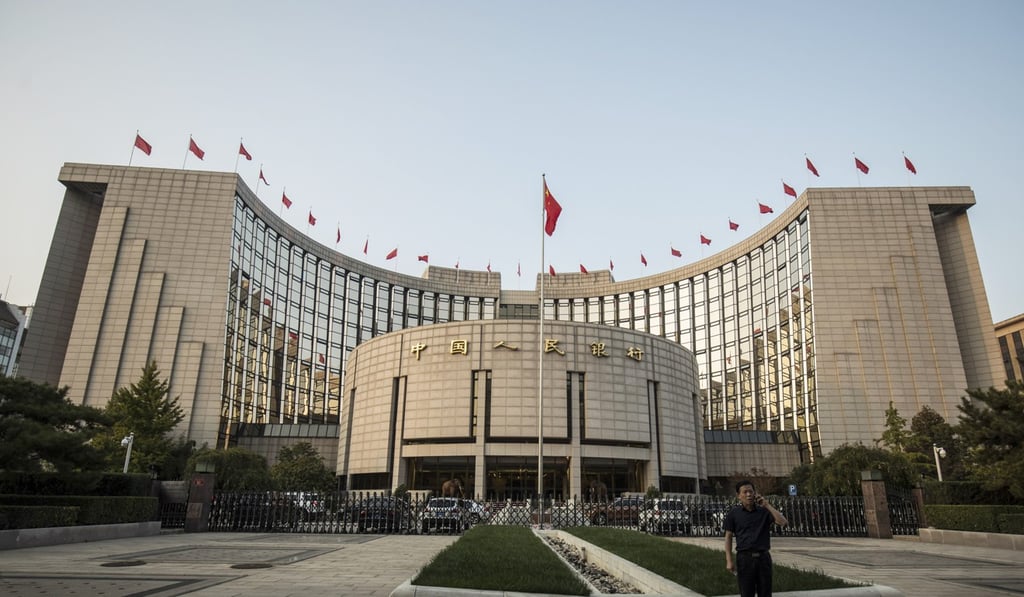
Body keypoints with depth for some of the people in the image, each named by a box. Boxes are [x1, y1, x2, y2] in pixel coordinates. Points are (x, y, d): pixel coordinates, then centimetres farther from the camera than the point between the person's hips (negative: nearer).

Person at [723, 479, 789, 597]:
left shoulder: (764, 511, 4)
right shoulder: (734, 513, 0)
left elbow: (784, 522, -9)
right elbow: (728, 537, 1)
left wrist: (767, 505, -11)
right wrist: (729, 560, -7)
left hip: (763, 557, 2)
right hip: (745, 558, -1)